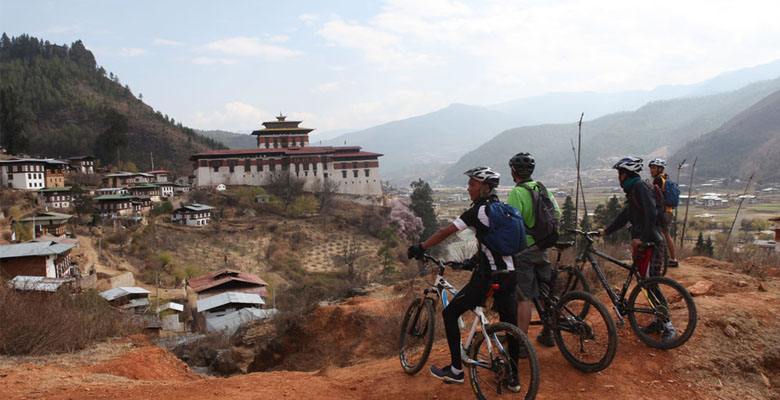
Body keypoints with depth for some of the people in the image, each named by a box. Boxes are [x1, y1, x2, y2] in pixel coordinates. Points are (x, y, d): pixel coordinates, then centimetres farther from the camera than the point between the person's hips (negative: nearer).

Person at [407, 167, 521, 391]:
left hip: (488, 276, -9)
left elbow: (445, 232, -12)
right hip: (509, 274, 9)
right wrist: (474, 259, 30)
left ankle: (456, 370, 8)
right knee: (510, 323, 15)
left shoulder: (478, 211, -12)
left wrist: (421, 247, -5)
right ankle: (513, 377, 23)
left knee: (450, 313, 3)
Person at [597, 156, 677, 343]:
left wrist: (643, 238, -24)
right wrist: (606, 231, 25)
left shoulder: (641, 186, -12)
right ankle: (658, 321, 23)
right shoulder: (632, 190, 18)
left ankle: (668, 327, -3)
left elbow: (650, 213, -22)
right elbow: (625, 215, 26)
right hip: (639, 242, 10)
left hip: (649, 243, -10)